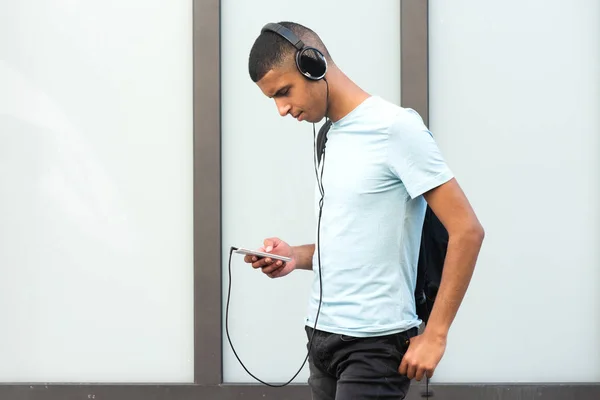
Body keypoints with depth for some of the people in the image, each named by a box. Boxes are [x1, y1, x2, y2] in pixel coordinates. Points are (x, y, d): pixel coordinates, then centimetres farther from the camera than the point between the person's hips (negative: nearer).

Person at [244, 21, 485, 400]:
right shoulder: (333, 137, 14)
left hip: (374, 343, -8)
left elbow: (467, 230, -14)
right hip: (323, 335, 8)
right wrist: (298, 256, 5)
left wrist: (434, 334, -16)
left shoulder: (395, 127, -11)